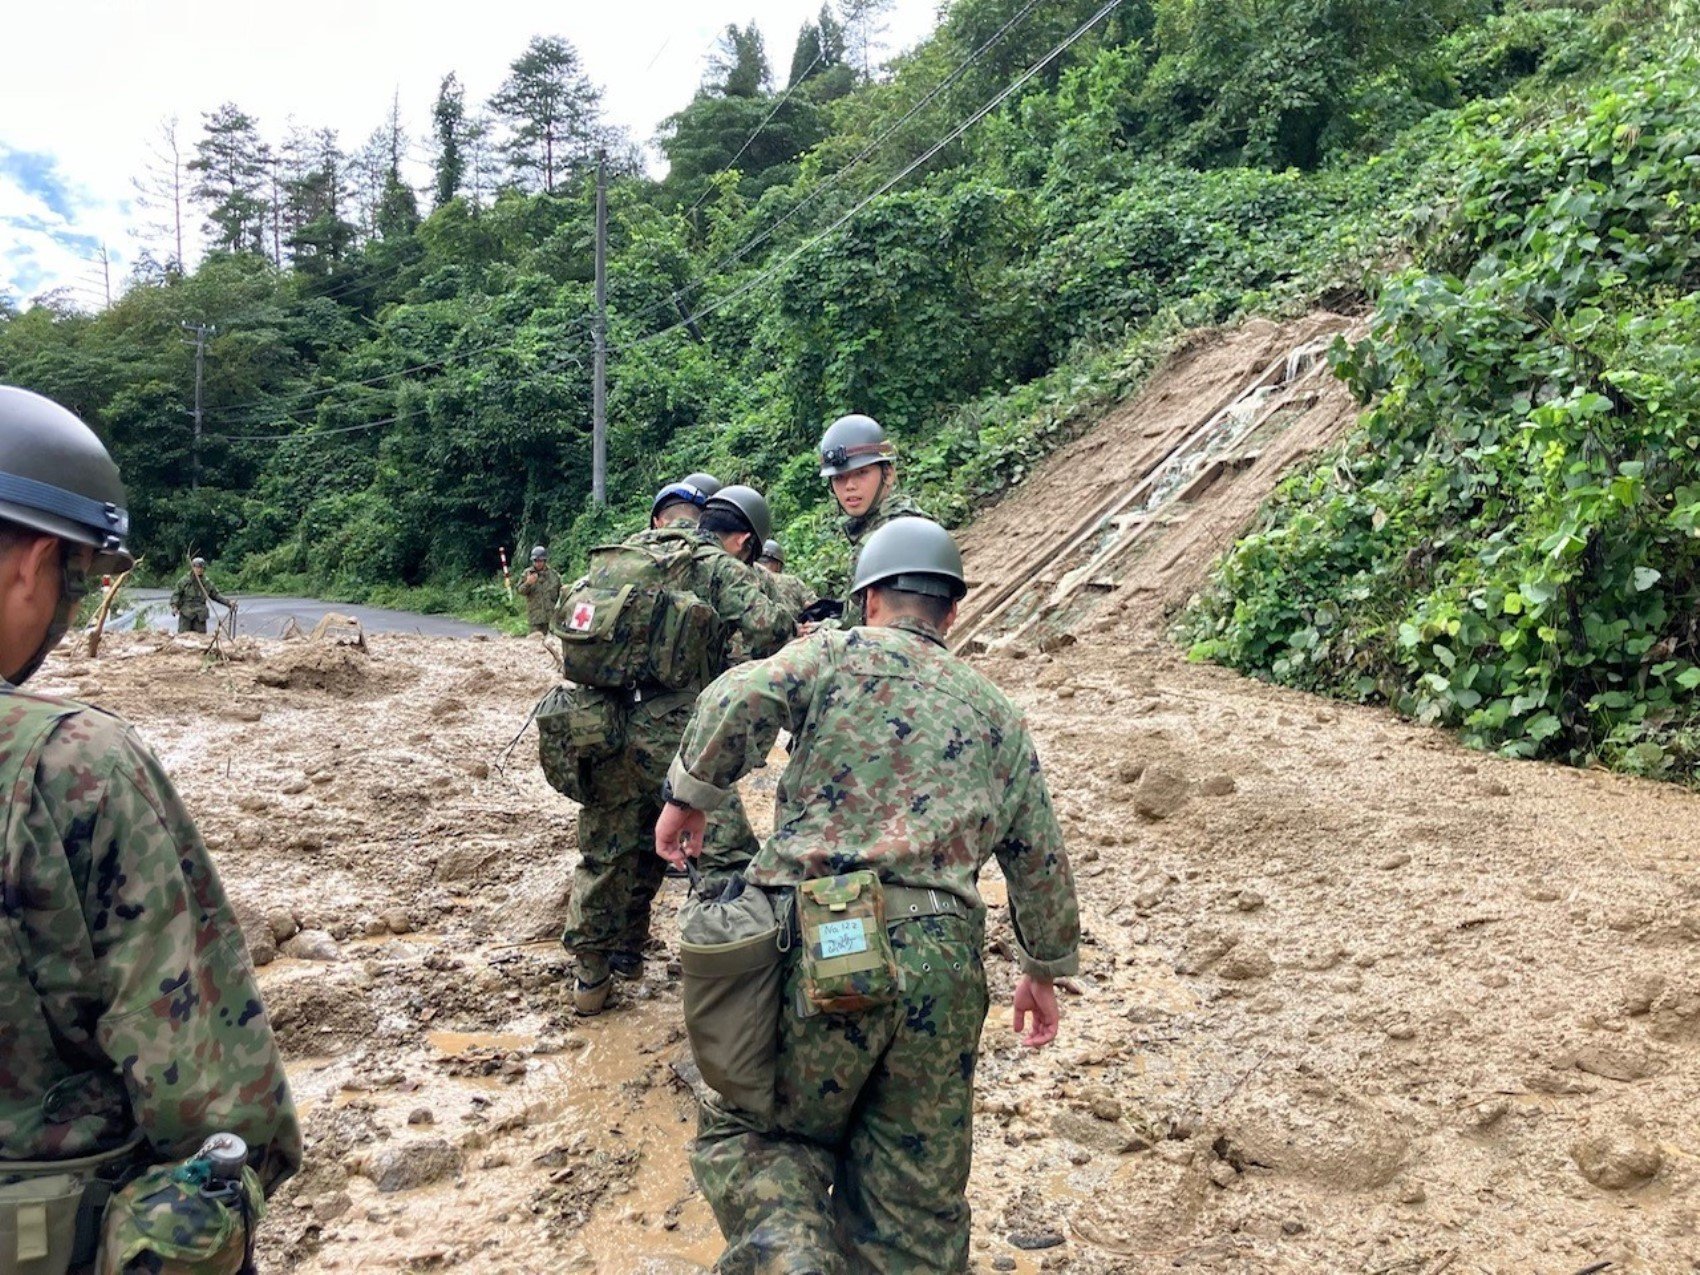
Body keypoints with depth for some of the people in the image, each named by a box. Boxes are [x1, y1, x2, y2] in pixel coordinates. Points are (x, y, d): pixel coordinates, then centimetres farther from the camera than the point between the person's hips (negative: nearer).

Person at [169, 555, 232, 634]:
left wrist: (228, 602, 2)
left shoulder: (207, 583, 9)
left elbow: (216, 595, 14)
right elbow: (176, 594, 2)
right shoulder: (185, 581, 0)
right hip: (186, 613, -3)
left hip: (200, 615, 3)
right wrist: (174, 606, -13)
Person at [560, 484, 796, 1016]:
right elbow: (770, 627, -15)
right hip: (670, 736, -6)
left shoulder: (630, 550, 18)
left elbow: (570, 608, 25)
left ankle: (590, 976, 33)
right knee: (730, 860, 3)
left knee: (605, 856, 21)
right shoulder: (719, 567, 0)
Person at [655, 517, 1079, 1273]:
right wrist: (1045, 970, 33)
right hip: (944, 964, 3)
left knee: (749, 1134, 16)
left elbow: (740, 699, -12)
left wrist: (689, 795, 2)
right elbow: (1040, 861, 21)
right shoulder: (999, 717, 19)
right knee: (915, 1204, 14)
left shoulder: (841, 654, 7)